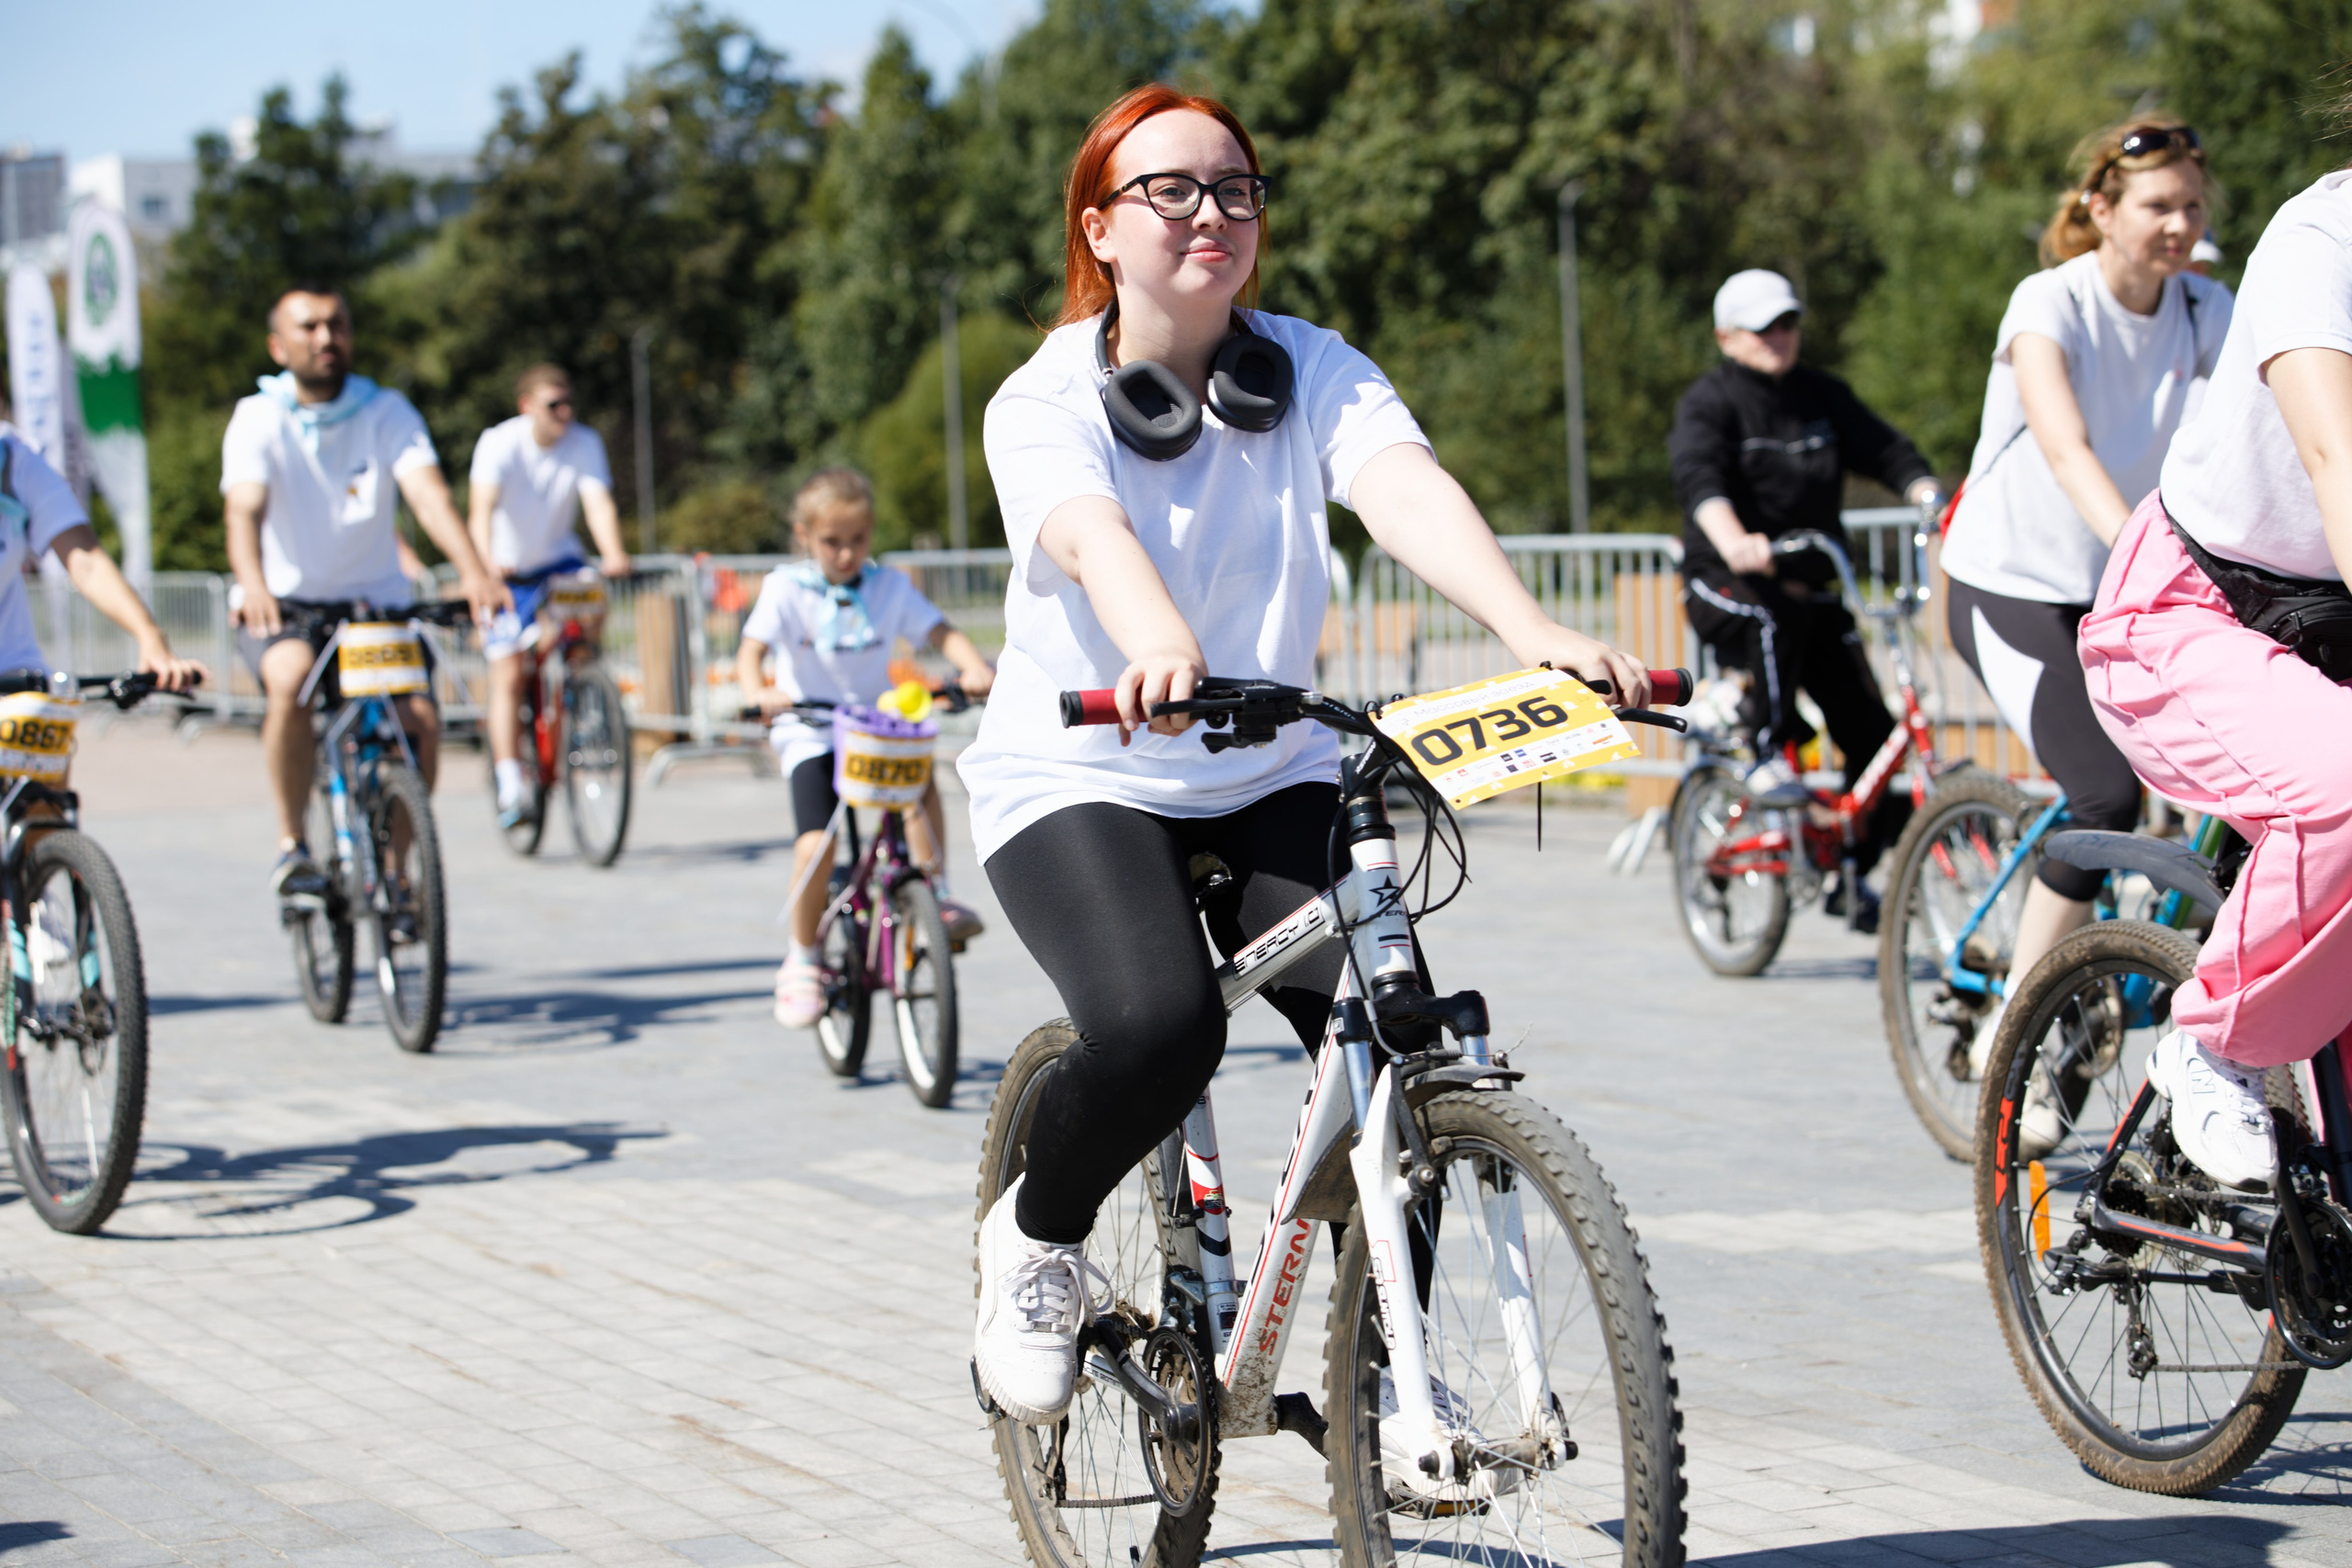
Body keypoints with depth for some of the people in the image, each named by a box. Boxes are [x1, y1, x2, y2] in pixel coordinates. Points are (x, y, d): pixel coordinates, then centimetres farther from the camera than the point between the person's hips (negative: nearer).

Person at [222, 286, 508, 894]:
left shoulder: (386, 412, -4)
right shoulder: (258, 419, -8)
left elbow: (428, 493, -21)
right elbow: (244, 508, -25)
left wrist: (472, 570, -41)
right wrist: (253, 586, -47)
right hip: (284, 605, -2)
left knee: (420, 722, -20)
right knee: (290, 679, -35)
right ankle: (291, 845, -19)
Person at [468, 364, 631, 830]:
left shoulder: (585, 444, -14)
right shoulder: (500, 443, -21)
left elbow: (599, 503, -27)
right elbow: (481, 507, -33)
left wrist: (613, 555, -47)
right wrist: (487, 561, -52)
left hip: (558, 559, 2)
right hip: (508, 569, -2)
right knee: (508, 677, -10)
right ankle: (511, 786, -7)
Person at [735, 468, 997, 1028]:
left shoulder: (890, 586, 1)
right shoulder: (786, 588, -7)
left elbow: (941, 632, -5)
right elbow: (751, 650, -16)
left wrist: (974, 667, -26)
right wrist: (759, 693, -38)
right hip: (812, 734, -3)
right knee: (817, 843, -19)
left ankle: (939, 899, -15)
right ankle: (802, 961, 1)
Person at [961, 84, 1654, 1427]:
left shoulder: (1315, 373, -4)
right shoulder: (1046, 405, -12)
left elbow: (1411, 493, -24)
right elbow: (1095, 539, -34)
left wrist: (1533, 631, -44)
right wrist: (1161, 649, -57)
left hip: (1269, 785, 3)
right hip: (1081, 780, -3)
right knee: (1160, 1027, -31)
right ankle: (1037, 1236, 2)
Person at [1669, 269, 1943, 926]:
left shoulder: (1823, 395, 9)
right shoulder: (1709, 402, -6)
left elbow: (1887, 452, -2)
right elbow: (1700, 478, -25)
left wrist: (1938, 503, -22)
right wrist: (1734, 543, -45)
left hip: (1809, 583, 5)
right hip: (1724, 583, -5)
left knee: (1871, 731, -5)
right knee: (1776, 618, -40)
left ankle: (1851, 872, 10)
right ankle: (1769, 755, -22)